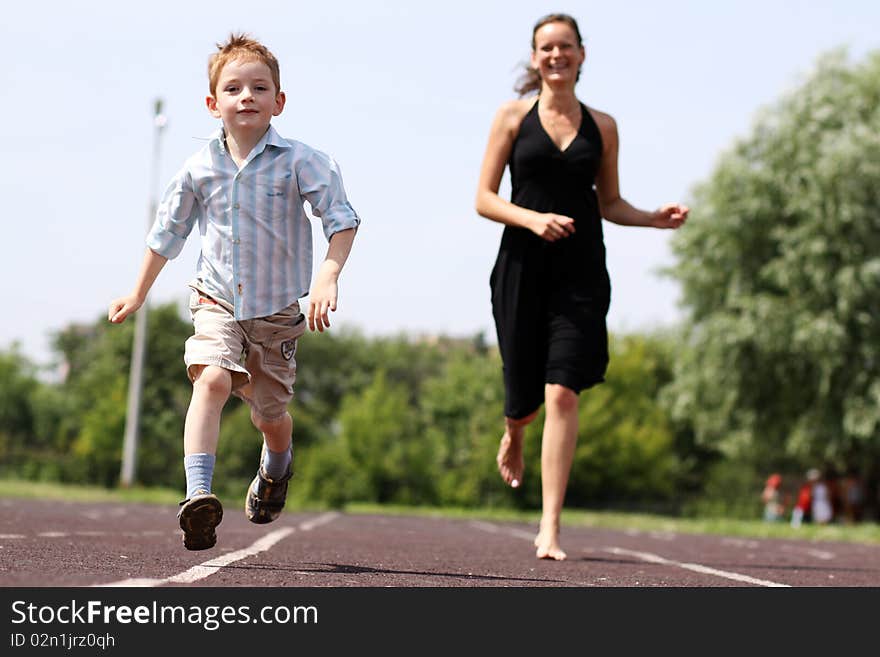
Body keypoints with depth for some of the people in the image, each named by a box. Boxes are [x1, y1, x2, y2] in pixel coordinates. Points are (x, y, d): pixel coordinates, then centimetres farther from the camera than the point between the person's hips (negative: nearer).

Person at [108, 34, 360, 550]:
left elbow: (343, 218, -11)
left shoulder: (300, 162, -9)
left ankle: (276, 469, 47)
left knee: (271, 413, 11)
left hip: (277, 309, 0)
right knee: (212, 378, -26)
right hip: (218, 301, 0)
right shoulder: (200, 169, 0)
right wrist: (138, 294, 19)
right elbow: (168, 232, 13)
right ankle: (198, 493, -35)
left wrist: (328, 275, -27)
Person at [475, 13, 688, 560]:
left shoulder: (602, 126, 10)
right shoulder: (513, 117, 4)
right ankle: (513, 438, 45)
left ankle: (550, 528, -10)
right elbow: (484, 199, 1)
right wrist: (533, 218, -16)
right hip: (523, 267, 0)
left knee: (563, 393, -12)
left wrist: (656, 218, -1)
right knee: (525, 394, 5)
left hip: (581, 271, 1)